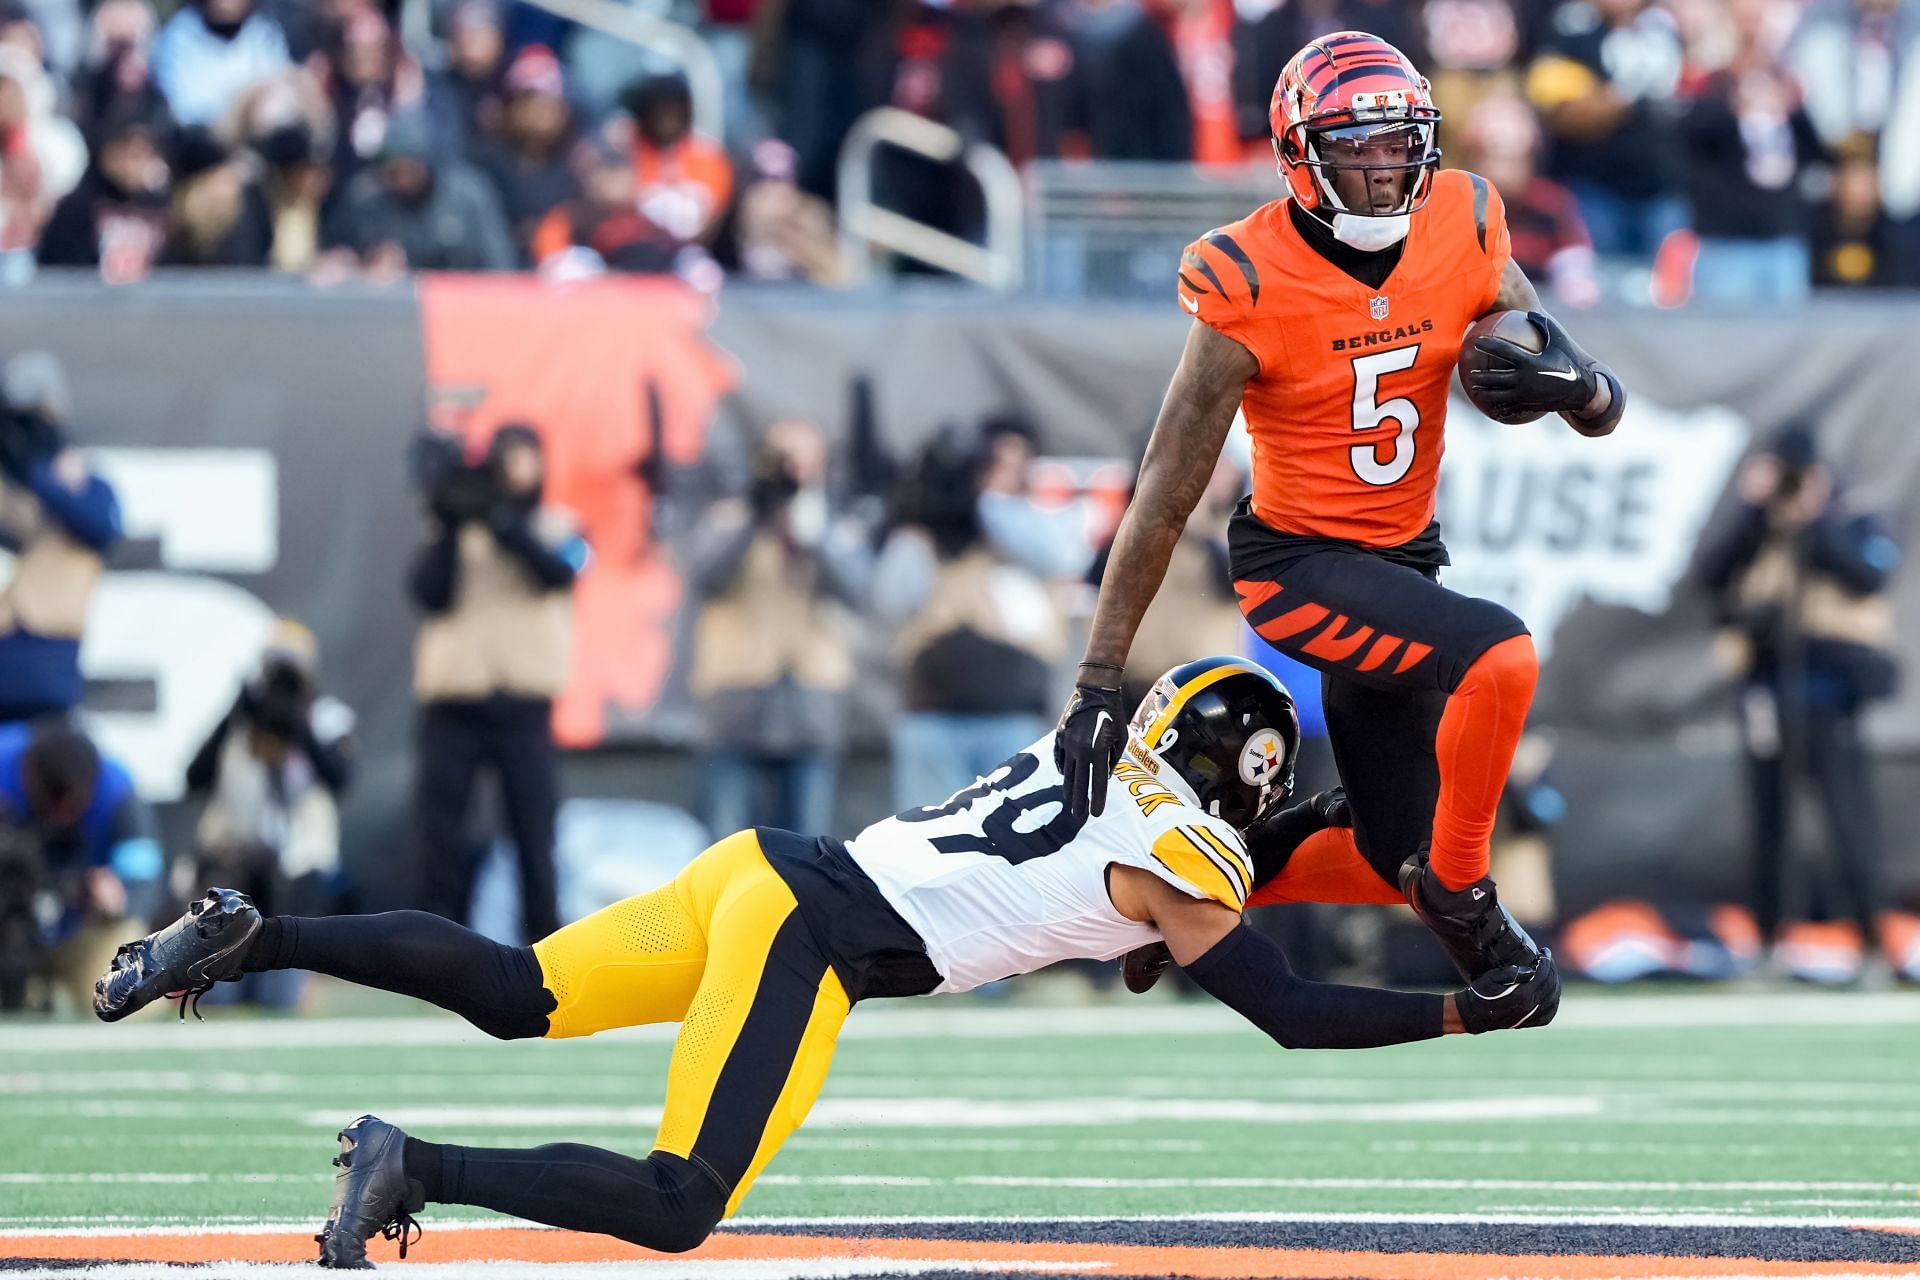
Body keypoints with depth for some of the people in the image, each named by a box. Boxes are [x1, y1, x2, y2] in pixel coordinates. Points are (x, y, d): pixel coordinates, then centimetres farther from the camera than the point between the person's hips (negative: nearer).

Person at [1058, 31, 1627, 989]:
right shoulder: (1250, 283, -20)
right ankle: (1465, 897, -11)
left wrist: (1577, 386, -30)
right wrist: (1097, 685, -19)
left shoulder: (1463, 232, -8)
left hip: (1402, 556, 6)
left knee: (1393, 871, 8)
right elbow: (1167, 496, -17)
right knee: (1497, 654, -32)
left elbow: (1603, 410, -3)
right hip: (1297, 562, -6)